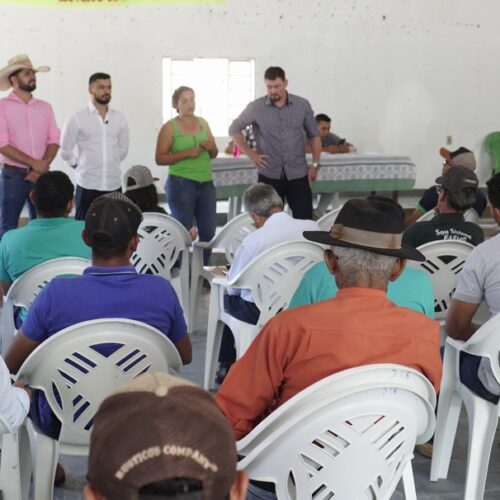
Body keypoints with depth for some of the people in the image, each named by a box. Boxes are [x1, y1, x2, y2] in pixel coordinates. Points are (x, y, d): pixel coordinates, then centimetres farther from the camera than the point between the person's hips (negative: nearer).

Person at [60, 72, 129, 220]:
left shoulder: (120, 118, 6)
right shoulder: (78, 118, -5)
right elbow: (66, 151, 1)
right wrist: (81, 166, 10)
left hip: (114, 184, 3)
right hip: (88, 185, -3)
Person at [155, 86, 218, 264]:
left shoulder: (202, 123, 10)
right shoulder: (169, 127, -5)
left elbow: (214, 154, 17)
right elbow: (160, 158, -11)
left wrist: (210, 147, -6)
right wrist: (188, 152, -20)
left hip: (206, 182, 5)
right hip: (181, 183, -5)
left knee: (208, 230, 6)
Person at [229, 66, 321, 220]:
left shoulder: (303, 105, 2)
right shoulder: (255, 107, -2)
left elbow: (314, 136, 11)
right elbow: (234, 130, 8)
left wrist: (315, 164, 2)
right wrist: (251, 155, -1)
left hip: (298, 175, 1)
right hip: (269, 176, -1)